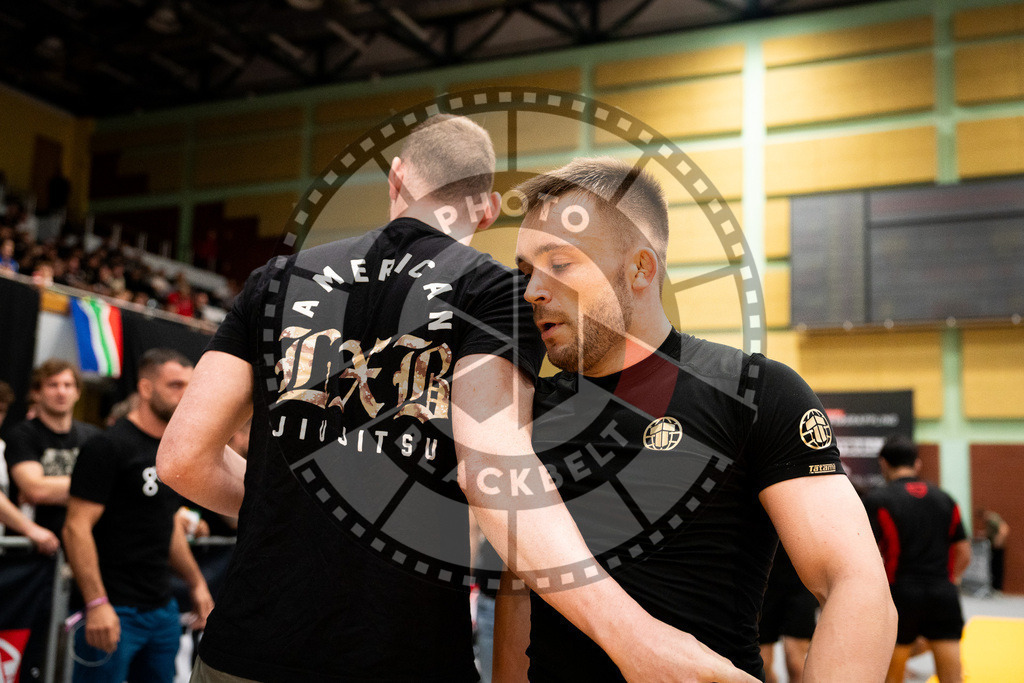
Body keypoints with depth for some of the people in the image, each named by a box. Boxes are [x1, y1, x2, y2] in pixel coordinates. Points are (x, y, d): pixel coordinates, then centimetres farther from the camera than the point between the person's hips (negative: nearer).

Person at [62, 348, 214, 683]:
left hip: (163, 608, 8)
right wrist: (97, 604, -23)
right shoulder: (108, 447, -11)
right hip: (115, 611, -7)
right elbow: (77, 529, -16)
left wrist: (196, 582, 19)